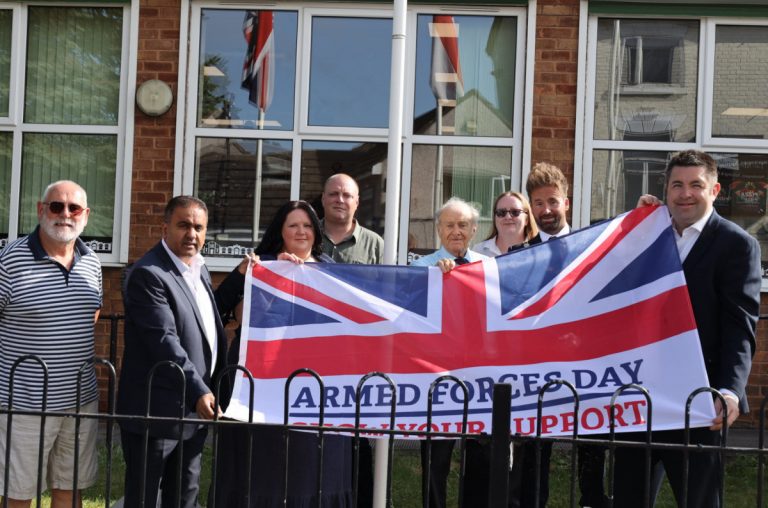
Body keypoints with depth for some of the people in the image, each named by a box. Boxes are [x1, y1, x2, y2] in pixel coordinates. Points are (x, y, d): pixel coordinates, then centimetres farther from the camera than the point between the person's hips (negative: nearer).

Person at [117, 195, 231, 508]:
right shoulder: (148, 274, -16)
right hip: (156, 412, -8)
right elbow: (164, 341, -24)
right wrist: (199, 392, -29)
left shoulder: (199, 270, 12)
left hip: (194, 410, 9)